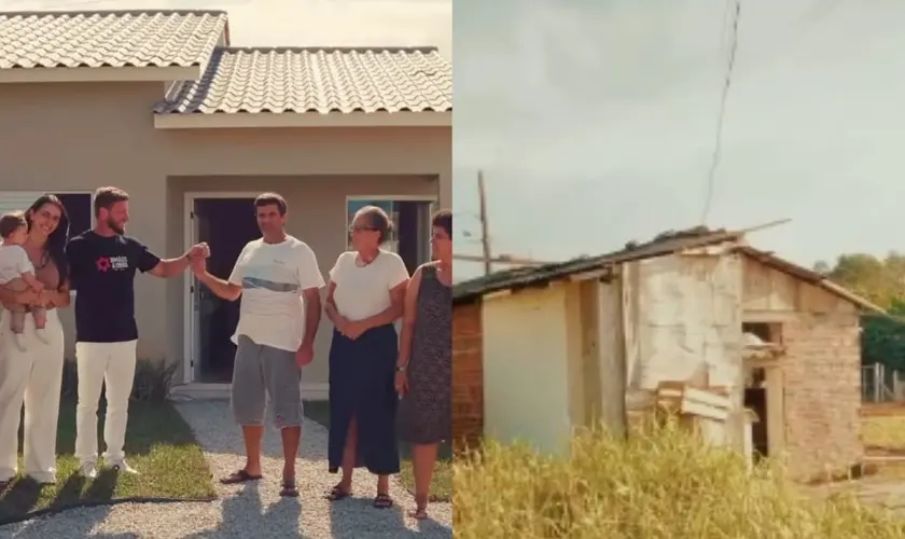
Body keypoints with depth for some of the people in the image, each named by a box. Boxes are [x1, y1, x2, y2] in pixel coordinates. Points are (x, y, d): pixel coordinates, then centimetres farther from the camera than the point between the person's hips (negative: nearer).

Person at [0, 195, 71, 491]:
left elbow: (66, 297, 9)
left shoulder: (57, 255, 12)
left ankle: (41, 465, 16)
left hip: (49, 329, 5)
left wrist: (49, 297, -11)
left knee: (45, 399, 8)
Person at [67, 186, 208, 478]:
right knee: (88, 403, 4)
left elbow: (165, 270, 10)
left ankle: (115, 456, 23)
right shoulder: (79, 246, -8)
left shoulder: (130, 246, 7)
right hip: (92, 339, -5)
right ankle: (87, 460, 14)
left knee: (120, 403, 12)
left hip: (125, 338, 5)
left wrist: (189, 257, -3)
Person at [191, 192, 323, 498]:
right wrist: (203, 276, 2)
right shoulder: (250, 251, 11)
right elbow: (231, 292, 19)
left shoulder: (299, 252, -6)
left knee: (286, 409, -3)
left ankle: (289, 475, 4)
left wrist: (308, 343, -16)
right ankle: (252, 467, 28)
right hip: (248, 340, 6)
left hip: (283, 343, -6)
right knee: (247, 406, 14)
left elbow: (313, 300, -9)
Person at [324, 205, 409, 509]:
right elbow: (329, 301, 11)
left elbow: (399, 308, -10)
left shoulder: (392, 263, -7)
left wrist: (363, 324, -18)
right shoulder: (344, 261, 8)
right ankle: (346, 480, 17)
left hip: (377, 342, -5)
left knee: (377, 412, -3)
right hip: (344, 342, 5)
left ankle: (383, 486, 5)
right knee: (344, 411, 7)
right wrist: (339, 321, -10)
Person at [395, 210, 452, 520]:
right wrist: (402, 366, 2)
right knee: (423, 433, 6)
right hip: (426, 368, 2)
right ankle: (421, 500, 19)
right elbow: (408, 323, 5)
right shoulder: (423, 275, 2)